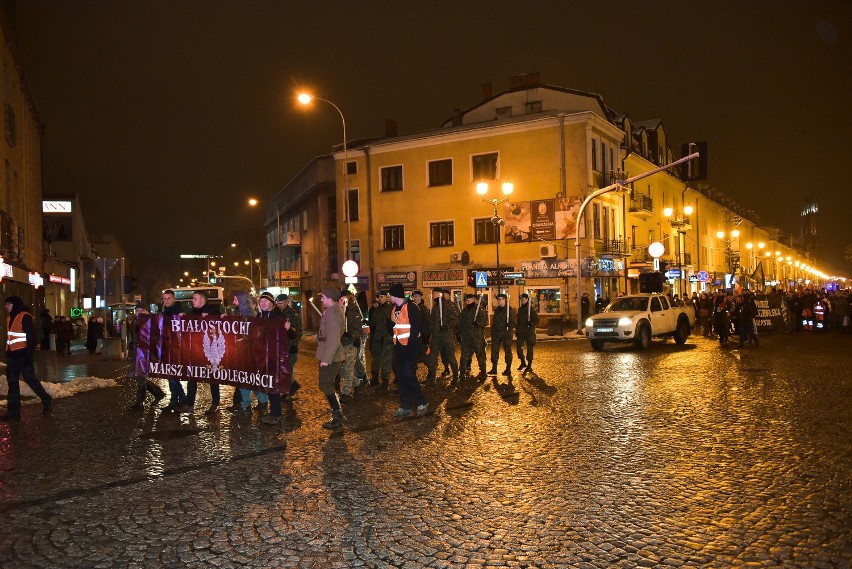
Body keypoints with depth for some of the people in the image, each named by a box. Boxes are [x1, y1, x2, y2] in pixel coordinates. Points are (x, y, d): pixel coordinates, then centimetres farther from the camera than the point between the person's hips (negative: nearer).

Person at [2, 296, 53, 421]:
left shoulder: (25, 317, -11)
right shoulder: (10, 318, 15)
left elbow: (31, 337, -16)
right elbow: (9, 337, 21)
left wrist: (28, 354, -20)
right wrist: (8, 353, 16)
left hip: (22, 354, -9)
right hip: (12, 355, 9)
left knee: (29, 378, -6)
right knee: (12, 382, 9)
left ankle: (47, 400, 10)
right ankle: (13, 411, 13)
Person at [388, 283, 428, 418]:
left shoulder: (411, 307, -12)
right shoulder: (395, 309, 14)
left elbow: (415, 328, -16)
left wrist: (412, 346, -19)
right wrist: (394, 342, 10)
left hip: (410, 347, -8)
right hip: (399, 347, 8)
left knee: (409, 376, -11)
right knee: (400, 377, 8)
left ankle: (421, 403, 5)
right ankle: (406, 407, 16)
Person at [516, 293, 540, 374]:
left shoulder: (532, 309, -7)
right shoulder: (520, 309, 13)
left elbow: (537, 321, -8)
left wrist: (531, 323, -27)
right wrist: (517, 331, 16)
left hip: (529, 332, -6)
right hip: (521, 332, 6)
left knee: (529, 349, -1)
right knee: (518, 346, 1)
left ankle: (529, 366, 6)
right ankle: (523, 362, 19)